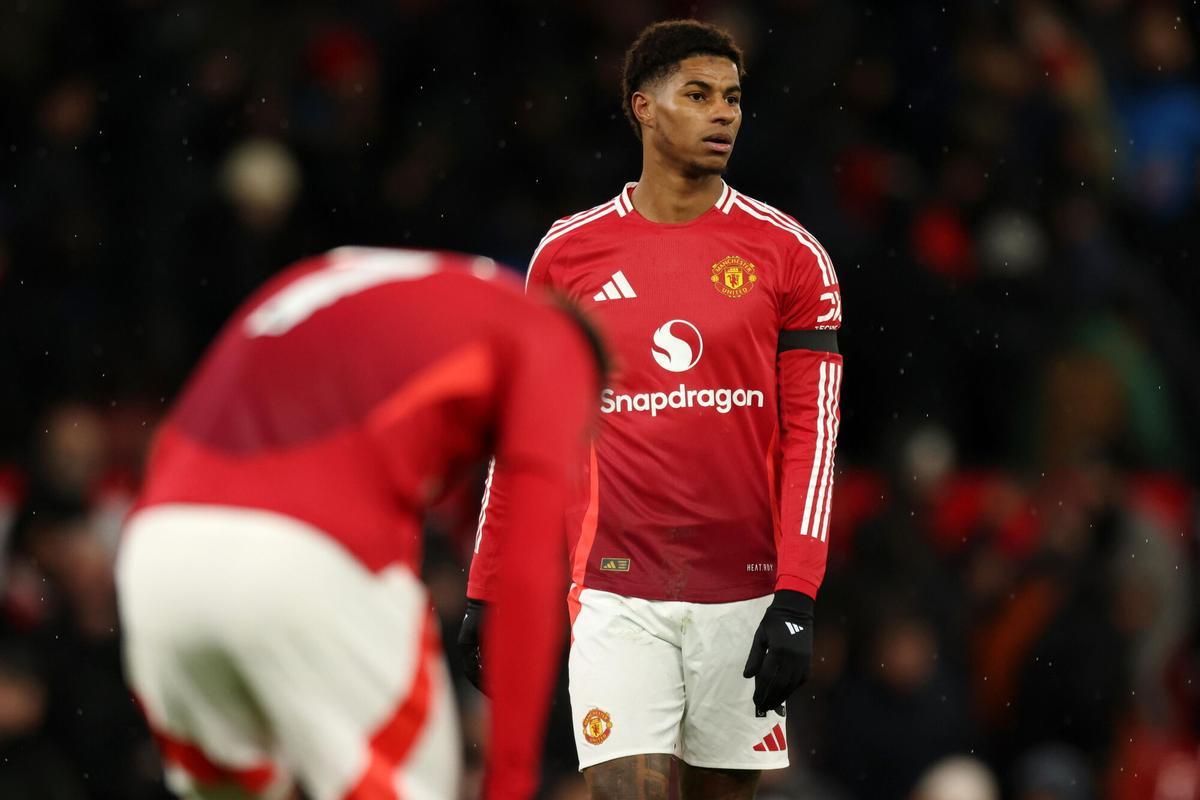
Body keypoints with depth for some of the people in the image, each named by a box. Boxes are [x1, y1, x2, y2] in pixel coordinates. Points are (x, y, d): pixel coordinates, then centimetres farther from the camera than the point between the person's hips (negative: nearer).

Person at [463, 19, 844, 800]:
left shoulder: (789, 255, 1)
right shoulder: (569, 252, 5)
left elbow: (811, 436, -3)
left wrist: (796, 600, -13)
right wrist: (486, 591, 8)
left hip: (744, 590, 0)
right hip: (615, 591, 0)